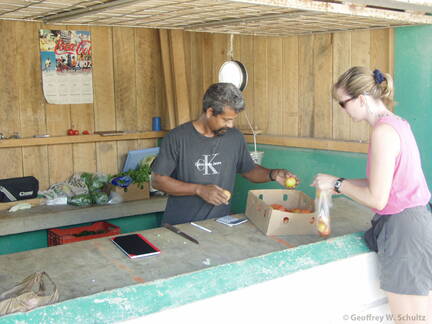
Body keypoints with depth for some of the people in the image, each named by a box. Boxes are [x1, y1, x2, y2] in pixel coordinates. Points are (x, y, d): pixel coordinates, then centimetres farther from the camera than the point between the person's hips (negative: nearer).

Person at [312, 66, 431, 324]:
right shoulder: (397, 123, 11)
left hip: (403, 228, -10)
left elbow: (377, 199, -18)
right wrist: (341, 185, 12)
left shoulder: (383, 131, -18)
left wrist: (336, 184, -6)